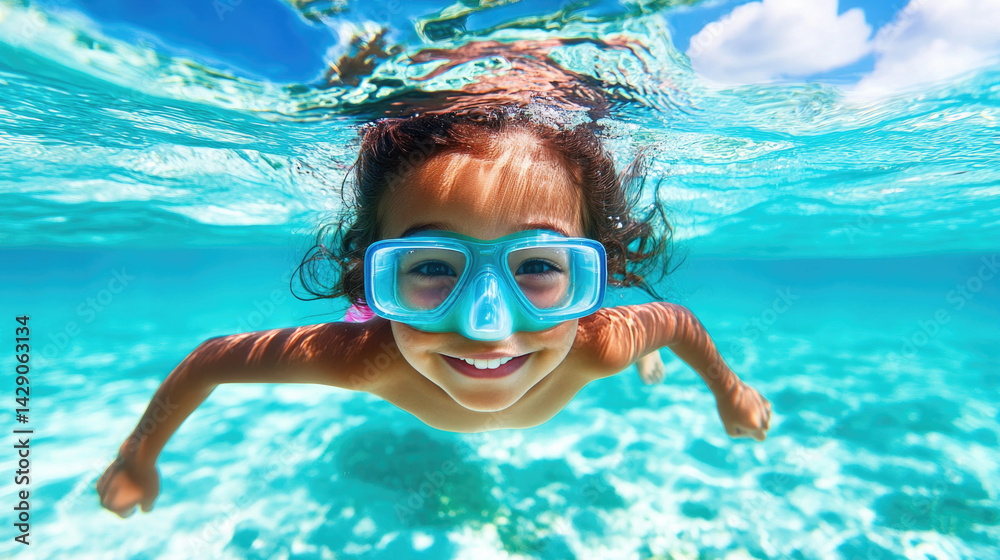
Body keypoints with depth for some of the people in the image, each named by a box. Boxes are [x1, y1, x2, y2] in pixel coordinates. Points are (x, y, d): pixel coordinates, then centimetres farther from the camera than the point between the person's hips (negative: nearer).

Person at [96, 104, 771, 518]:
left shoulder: (599, 348, -43)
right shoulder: (367, 359, -46)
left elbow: (679, 319, -21)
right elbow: (210, 359, -29)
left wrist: (728, 390, -1)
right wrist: (139, 457, -11)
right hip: (400, 352, -1)